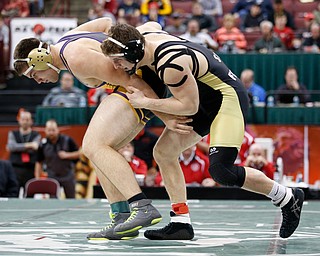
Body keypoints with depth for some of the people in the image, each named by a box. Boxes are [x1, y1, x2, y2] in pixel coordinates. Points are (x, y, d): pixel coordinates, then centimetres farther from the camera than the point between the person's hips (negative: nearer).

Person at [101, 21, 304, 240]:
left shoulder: (171, 65, -33)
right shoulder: (144, 34, -6)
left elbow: (190, 106, -22)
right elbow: (153, 25, 20)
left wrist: (145, 102, -18)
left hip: (228, 97, -10)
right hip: (206, 99, 10)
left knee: (221, 171, -19)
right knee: (163, 151, -2)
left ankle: (288, 197, 2)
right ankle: (181, 223, 2)